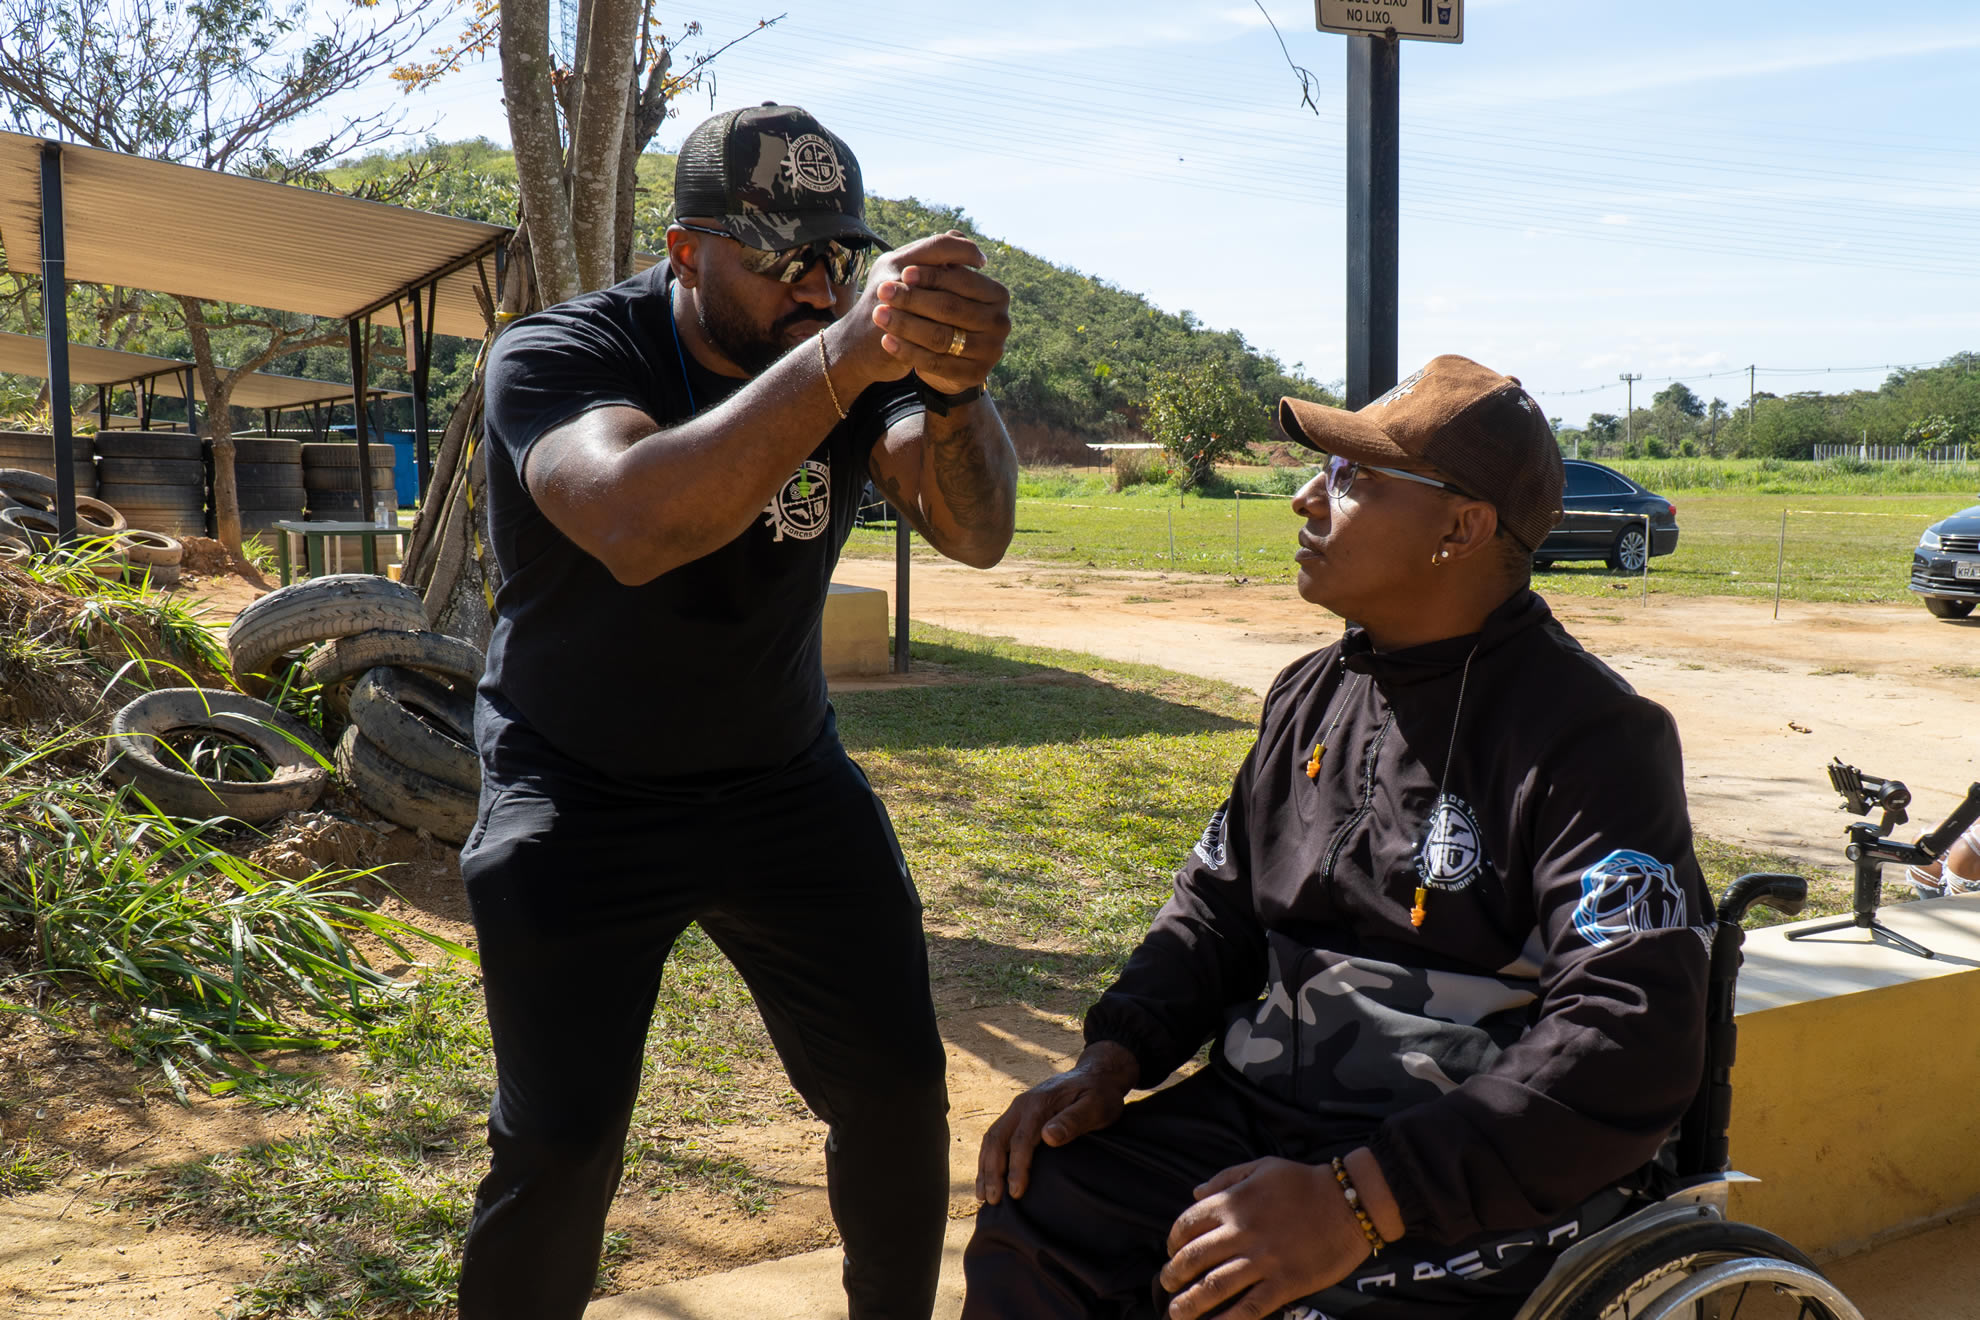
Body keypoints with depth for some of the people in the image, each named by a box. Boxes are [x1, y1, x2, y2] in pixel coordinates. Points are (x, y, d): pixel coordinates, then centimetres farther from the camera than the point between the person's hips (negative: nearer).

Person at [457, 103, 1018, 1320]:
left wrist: (953, 391, -43)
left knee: (899, 1091, 5)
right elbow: (635, 528, -41)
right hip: (582, 797, -3)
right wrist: (840, 358, -50)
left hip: (785, 780, 4)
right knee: (559, 1143, -10)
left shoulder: (862, 358, -7)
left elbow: (975, 532, -23)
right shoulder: (559, 355, -19)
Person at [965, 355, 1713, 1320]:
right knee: (1029, 1224, -11)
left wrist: (1357, 1201, -30)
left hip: (1472, 1180, -6)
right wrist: (1115, 1056, 0)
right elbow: (1218, 905, 19)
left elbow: (1630, 1048, -24)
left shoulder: (1594, 735, -14)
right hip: (1263, 1115, 6)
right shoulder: (1312, 696, 11)